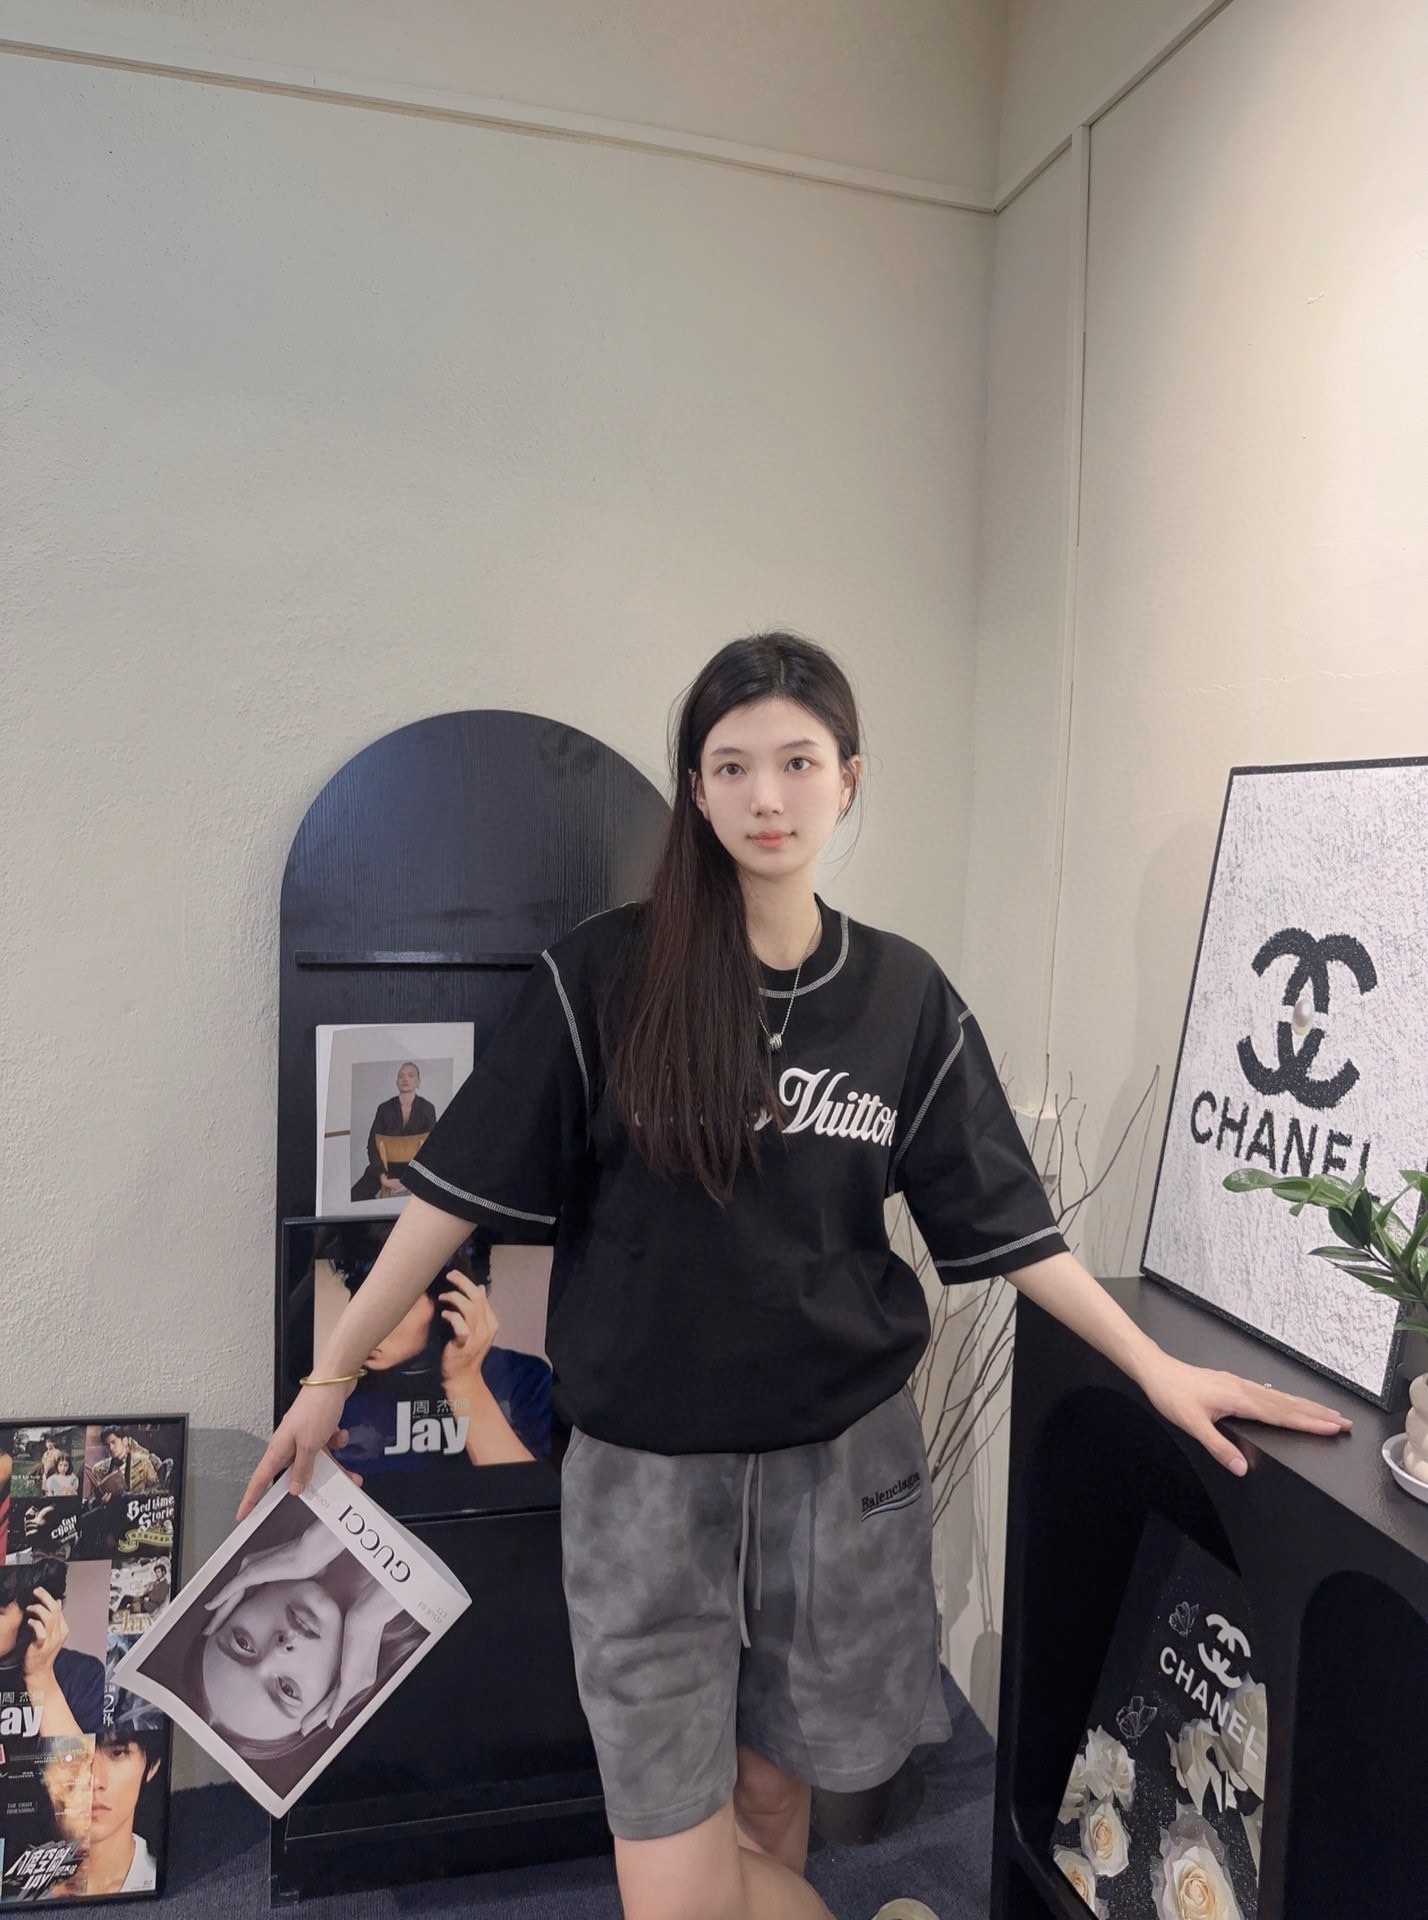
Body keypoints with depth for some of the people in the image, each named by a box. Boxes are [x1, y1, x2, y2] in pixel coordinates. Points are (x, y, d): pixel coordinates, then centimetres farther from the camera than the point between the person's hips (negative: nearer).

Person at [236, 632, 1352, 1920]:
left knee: (773, 1798, 17)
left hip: (844, 1459, 2)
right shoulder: (605, 975, -9)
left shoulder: (906, 996, -1)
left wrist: (1156, 1366, 0)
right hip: (645, 1466, -1)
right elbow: (464, 1189, -5)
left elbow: (1000, 1222, 4)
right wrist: (331, 1376, -4)